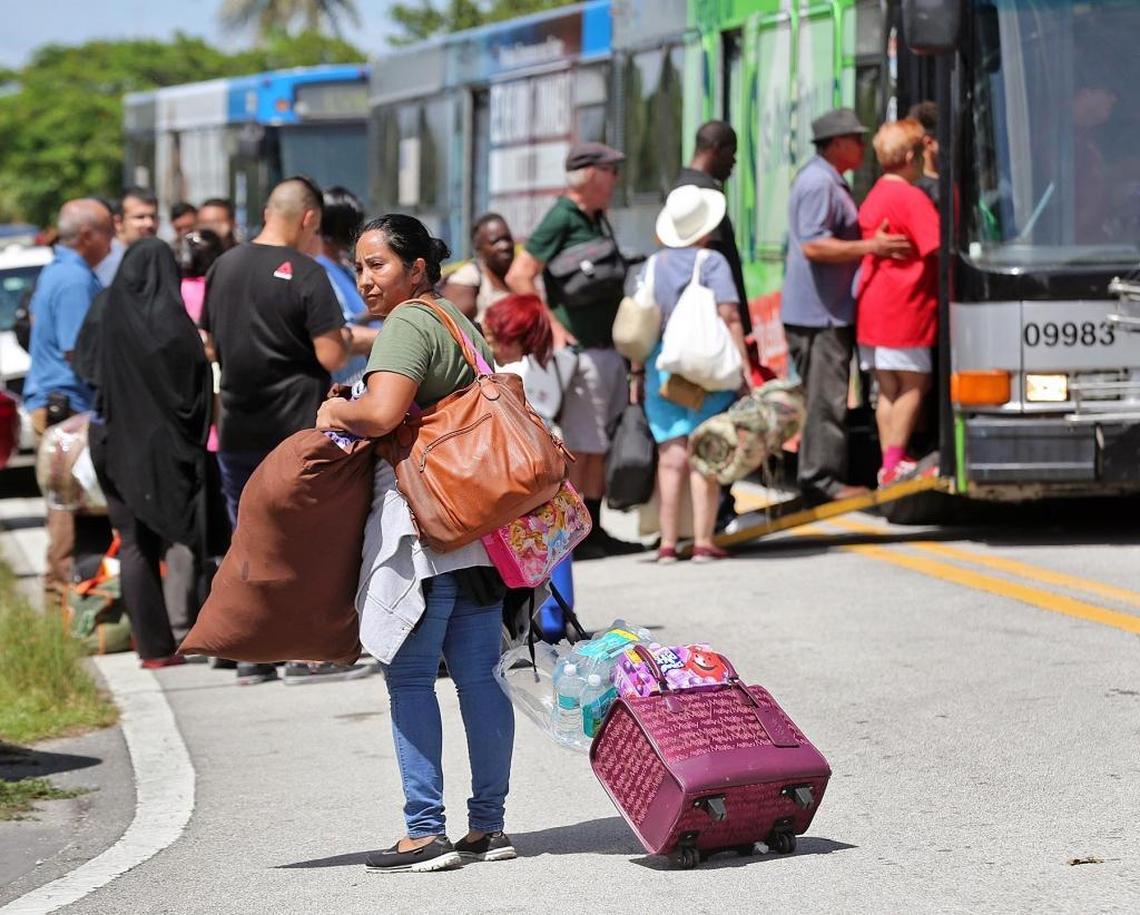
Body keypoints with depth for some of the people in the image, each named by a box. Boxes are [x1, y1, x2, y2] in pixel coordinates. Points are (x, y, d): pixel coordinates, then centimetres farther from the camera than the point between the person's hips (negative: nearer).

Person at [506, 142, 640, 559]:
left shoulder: (595, 221, 16)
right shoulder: (562, 219, -11)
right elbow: (518, 276, -16)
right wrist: (553, 324, -19)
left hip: (609, 349, 9)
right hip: (582, 350, -9)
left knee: (602, 446, 11)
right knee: (579, 447, -7)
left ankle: (594, 530, 17)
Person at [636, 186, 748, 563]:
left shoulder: (653, 265, 8)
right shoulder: (711, 262, -5)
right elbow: (729, 318, -11)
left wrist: (637, 372, 14)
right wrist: (744, 367, -9)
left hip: (660, 364, 4)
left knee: (670, 458, 6)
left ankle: (668, 543, 5)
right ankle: (703, 542, -2)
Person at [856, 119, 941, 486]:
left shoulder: (874, 197, 13)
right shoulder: (912, 198, -13)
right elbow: (939, 248, -17)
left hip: (872, 305, 8)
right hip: (904, 306, -8)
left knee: (889, 388, 11)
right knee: (914, 385, -1)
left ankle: (888, 466, 12)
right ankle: (895, 465, -5)